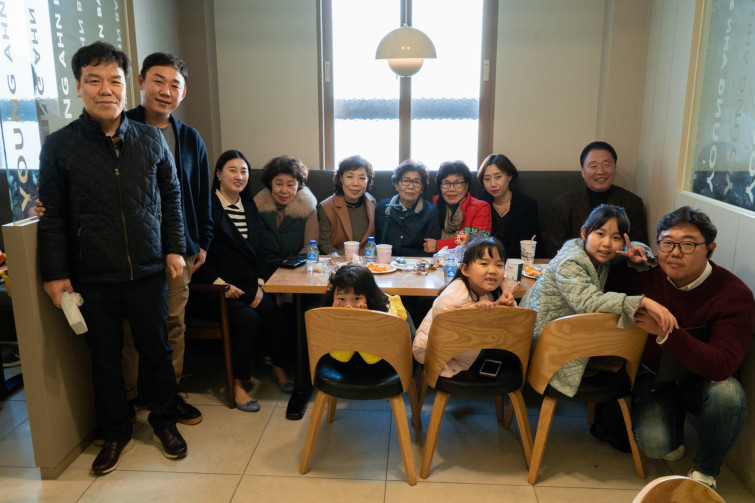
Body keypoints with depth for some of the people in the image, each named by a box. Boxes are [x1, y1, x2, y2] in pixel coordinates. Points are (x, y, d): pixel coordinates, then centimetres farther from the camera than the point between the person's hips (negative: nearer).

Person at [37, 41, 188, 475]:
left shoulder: (151, 139, 2)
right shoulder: (59, 146, -2)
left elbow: (171, 197, 10)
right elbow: (53, 215, 2)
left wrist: (175, 247, 5)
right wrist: (55, 272, 1)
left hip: (148, 270, 1)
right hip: (93, 276, 0)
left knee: (156, 349, 11)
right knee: (105, 358, 12)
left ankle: (164, 420, 33)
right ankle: (116, 432, 32)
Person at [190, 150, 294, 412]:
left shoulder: (250, 207, 17)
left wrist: (260, 284, 2)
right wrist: (221, 284, -16)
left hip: (249, 286, 5)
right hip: (214, 289, -5)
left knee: (273, 310, -23)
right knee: (249, 319, -28)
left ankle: (280, 368, -2)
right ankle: (237, 384, -11)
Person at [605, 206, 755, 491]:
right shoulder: (647, 275, -12)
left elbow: (723, 366, -32)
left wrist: (666, 332, -41)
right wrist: (626, 259, -14)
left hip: (703, 380, -1)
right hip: (655, 374, 1)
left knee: (727, 394, -36)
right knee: (653, 445, -23)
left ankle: (705, 470, -6)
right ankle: (674, 432, 18)